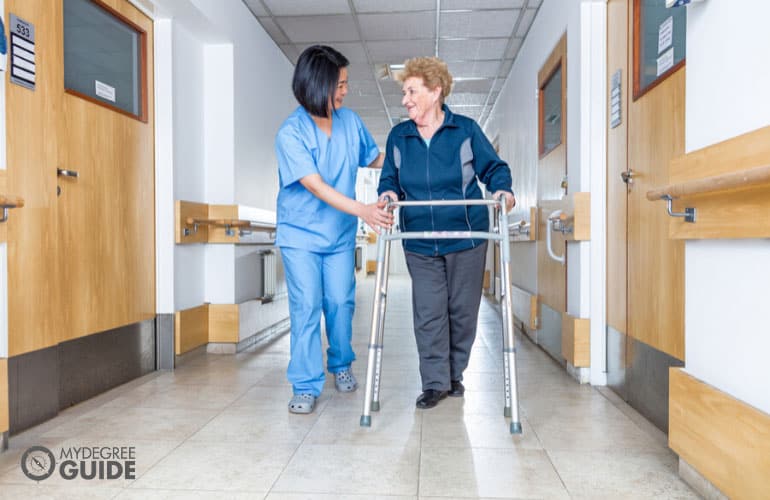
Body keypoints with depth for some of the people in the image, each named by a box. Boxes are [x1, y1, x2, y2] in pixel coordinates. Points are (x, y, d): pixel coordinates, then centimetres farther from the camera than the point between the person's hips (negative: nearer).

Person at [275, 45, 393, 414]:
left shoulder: (350, 121, -1)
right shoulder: (290, 133, -16)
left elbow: (375, 158, 14)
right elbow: (316, 186, -26)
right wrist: (362, 210, -37)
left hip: (340, 233, 4)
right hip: (300, 234, -4)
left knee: (341, 302, 8)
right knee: (306, 307, -4)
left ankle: (341, 364, 32)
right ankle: (306, 386, 8)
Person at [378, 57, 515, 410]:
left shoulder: (466, 130, -2)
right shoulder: (398, 137, 5)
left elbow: (493, 168, 3)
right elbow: (389, 178, 11)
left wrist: (503, 190, -17)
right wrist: (388, 193, -11)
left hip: (466, 237, -1)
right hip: (419, 243, 2)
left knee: (462, 310, 9)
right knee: (428, 313, 0)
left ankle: (455, 374, 29)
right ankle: (435, 382, 12)